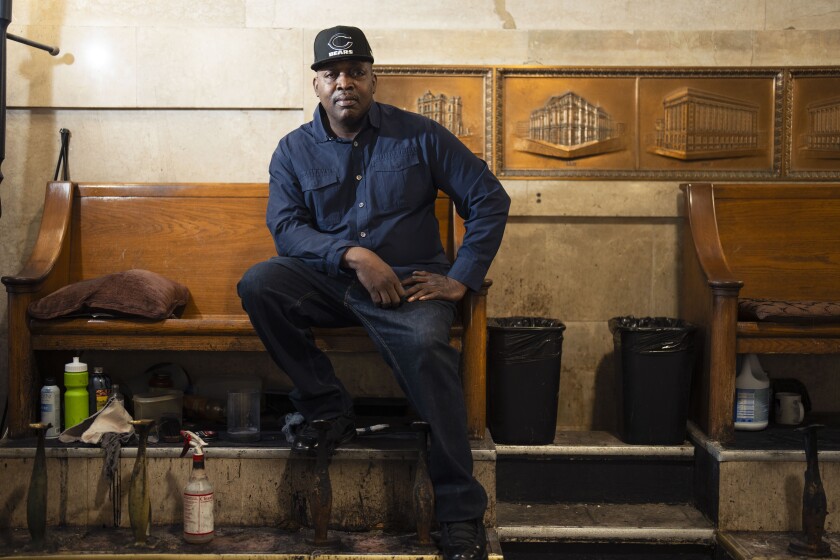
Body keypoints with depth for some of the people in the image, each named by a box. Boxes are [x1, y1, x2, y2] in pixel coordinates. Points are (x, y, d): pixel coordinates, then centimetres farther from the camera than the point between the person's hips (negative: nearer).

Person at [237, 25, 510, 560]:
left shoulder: (417, 134, 3)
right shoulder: (294, 150, 7)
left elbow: (490, 199, 3)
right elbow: (286, 229, -5)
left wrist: (461, 279, -5)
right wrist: (353, 255, -21)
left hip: (409, 282, -2)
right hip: (328, 281, 3)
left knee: (427, 346, -34)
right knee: (258, 284, -25)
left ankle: (462, 512, -25)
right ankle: (329, 407, -10)